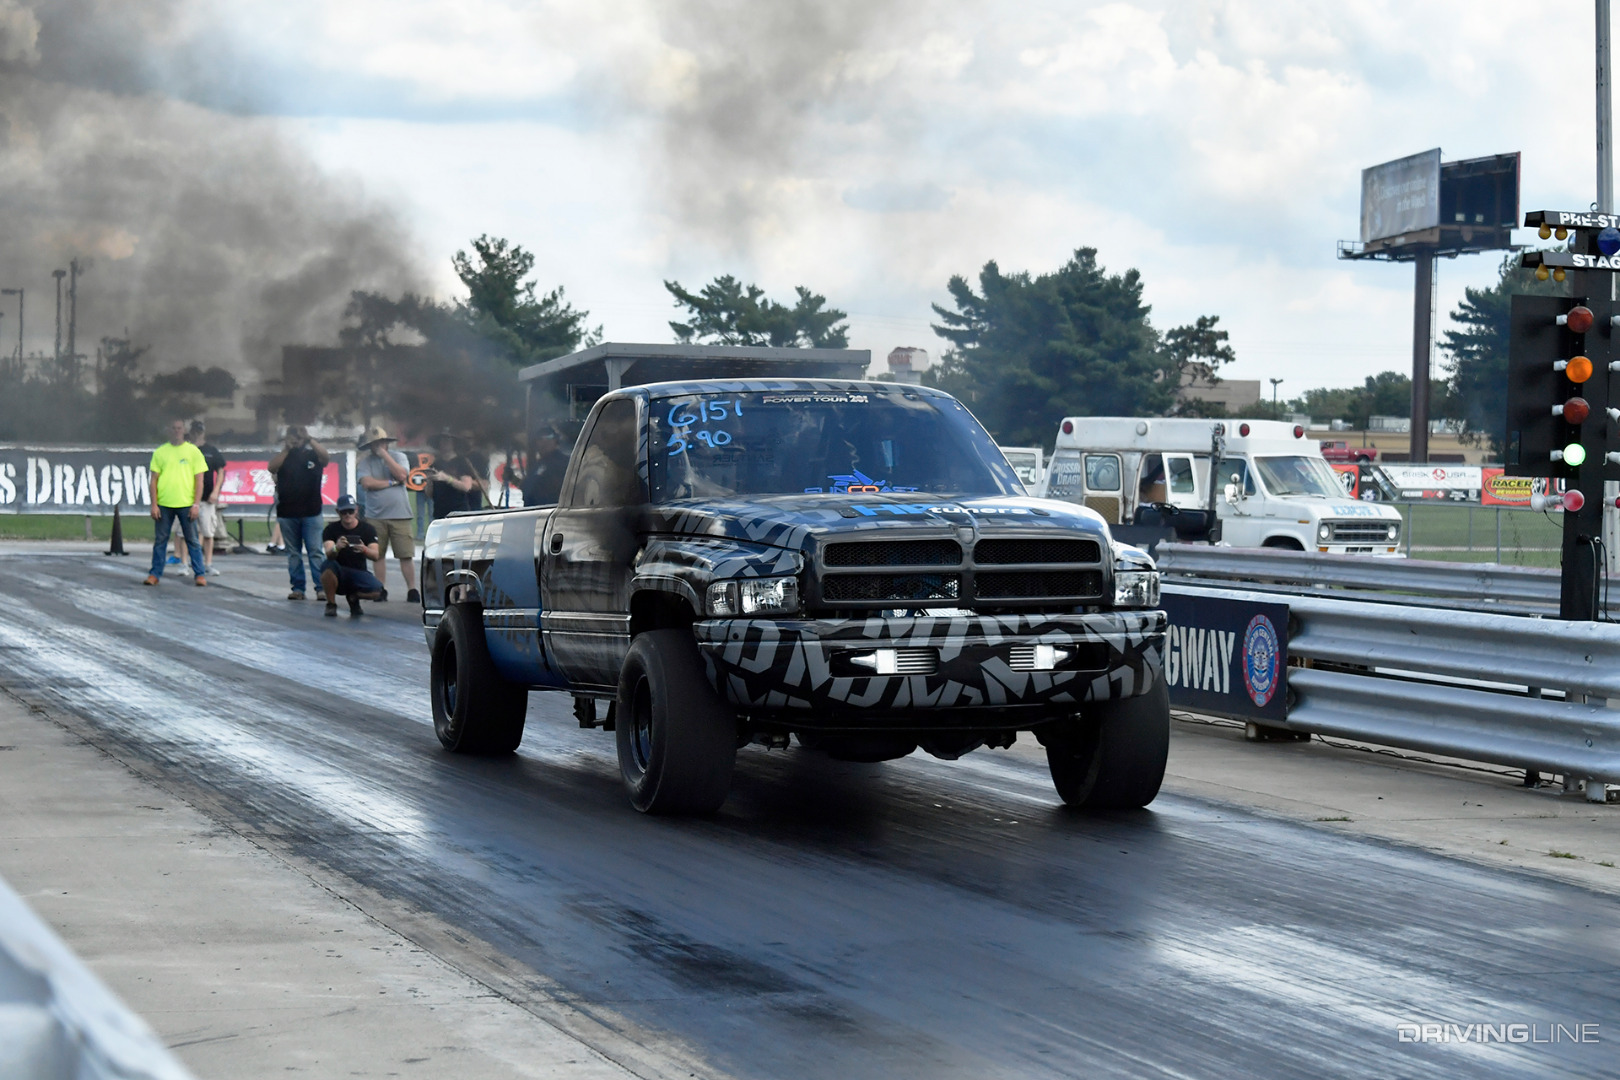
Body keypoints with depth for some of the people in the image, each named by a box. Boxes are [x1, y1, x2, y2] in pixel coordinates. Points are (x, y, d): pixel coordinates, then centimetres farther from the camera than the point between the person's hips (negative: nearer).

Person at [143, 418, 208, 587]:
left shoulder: (193, 452, 5)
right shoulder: (160, 452, 8)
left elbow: (199, 480, 3)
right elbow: (154, 480, 7)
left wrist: (196, 504, -6)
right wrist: (154, 504, -1)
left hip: (186, 504, -1)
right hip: (164, 504, 1)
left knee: (192, 540, 2)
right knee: (160, 540, 5)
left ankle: (199, 574, 7)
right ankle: (155, 574, 11)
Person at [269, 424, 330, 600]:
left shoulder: (313, 454, 6)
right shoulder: (283, 455, 10)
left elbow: (325, 457, -15)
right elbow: (272, 468, -8)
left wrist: (310, 440, -19)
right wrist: (287, 449, -10)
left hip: (311, 512, -2)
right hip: (287, 512, 2)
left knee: (315, 551, -7)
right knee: (293, 553, 5)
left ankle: (321, 588, -9)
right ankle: (298, 588, 9)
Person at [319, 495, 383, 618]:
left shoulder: (367, 528, -2)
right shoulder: (331, 529, -5)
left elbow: (375, 556, -14)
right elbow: (328, 554, -21)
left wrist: (364, 550, -38)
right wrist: (336, 548, -45)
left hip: (358, 572, 1)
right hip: (338, 575, -1)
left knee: (376, 590, -30)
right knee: (328, 566, -35)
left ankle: (354, 597, 6)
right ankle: (331, 603, -12)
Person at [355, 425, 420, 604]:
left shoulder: (399, 457, 7)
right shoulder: (365, 462, 5)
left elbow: (402, 476, -11)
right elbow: (366, 482, -11)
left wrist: (385, 455, -9)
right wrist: (390, 483, -7)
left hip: (400, 514, -1)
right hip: (375, 516, 1)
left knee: (406, 555, -4)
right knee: (378, 554, 4)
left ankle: (412, 589, -2)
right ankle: (381, 589, 12)